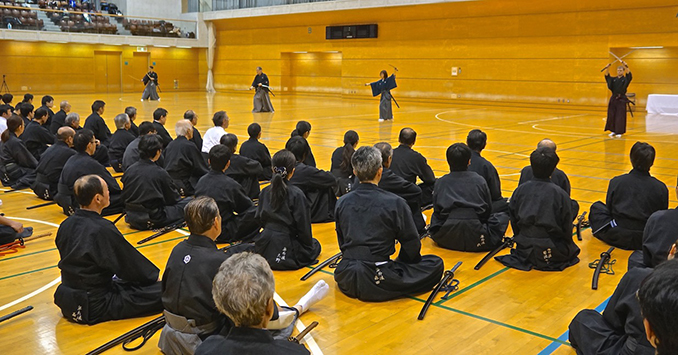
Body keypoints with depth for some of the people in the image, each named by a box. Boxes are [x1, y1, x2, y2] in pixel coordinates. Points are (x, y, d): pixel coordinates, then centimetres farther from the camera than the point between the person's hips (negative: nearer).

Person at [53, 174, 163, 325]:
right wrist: (153, 276, 7)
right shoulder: (102, 230, -23)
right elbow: (131, 263, -13)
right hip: (94, 308, -8)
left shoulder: (66, 225, 1)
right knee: (162, 292, -11)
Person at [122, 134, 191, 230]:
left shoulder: (129, 170, 0)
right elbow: (173, 199, -4)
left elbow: (125, 196, 11)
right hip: (153, 219, -7)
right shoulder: (160, 173, -16)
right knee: (189, 202, 0)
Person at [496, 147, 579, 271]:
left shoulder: (520, 190, -6)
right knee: (571, 249, 26)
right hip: (554, 252, -4)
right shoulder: (560, 194, -14)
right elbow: (567, 228, -5)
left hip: (525, 250, 4)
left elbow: (513, 221, 4)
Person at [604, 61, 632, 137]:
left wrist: (626, 66, -33)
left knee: (620, 116, -4)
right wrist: (607, 68, -19)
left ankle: (619, 132, 1)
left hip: (621, 99, -4)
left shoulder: (625, 79, 0)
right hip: (613, 99, 4)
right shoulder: (613, 79, 10)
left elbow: (629, 74, -18)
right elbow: (607, 76, -2)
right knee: (611, 116, 5)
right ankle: (613, 131, 16)